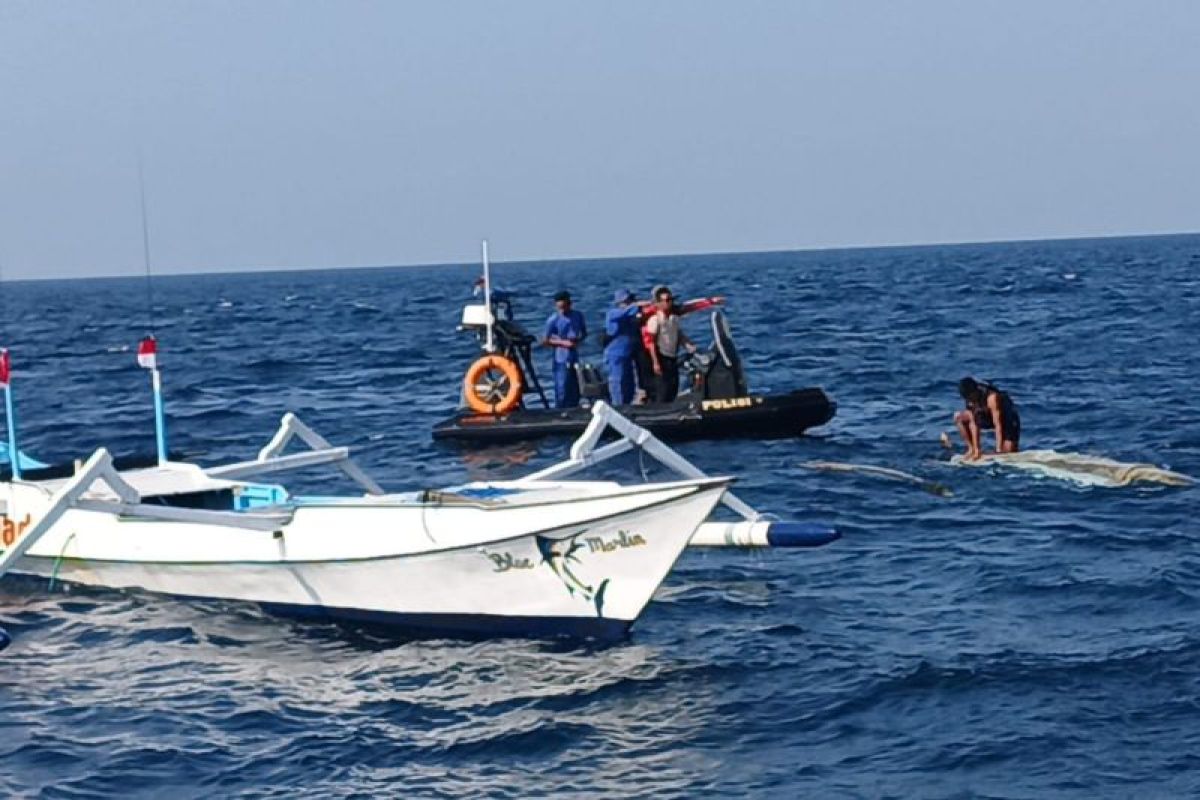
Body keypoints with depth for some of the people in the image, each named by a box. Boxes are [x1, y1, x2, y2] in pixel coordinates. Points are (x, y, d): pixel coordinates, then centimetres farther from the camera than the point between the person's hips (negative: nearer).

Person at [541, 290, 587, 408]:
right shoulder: (553, 320, -9)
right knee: (562, 390, -9)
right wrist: (563, 343, -16)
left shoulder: (577, 316, 5)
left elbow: (584, 333, 17)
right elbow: (545, 341, -6)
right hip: (561, 359, -5)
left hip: (574, 357, 5)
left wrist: (579, 339, -5)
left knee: (575, 390, 11)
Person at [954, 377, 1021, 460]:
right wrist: (976, 449, -19)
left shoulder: (991, 397, -36)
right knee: (959, 418, -8)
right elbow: (973, 424, -15)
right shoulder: (971, 399, -17)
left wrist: (998, 450, -34)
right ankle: (972, 449, -1)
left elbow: (998, 425, -34)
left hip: (1008, 419, -6)